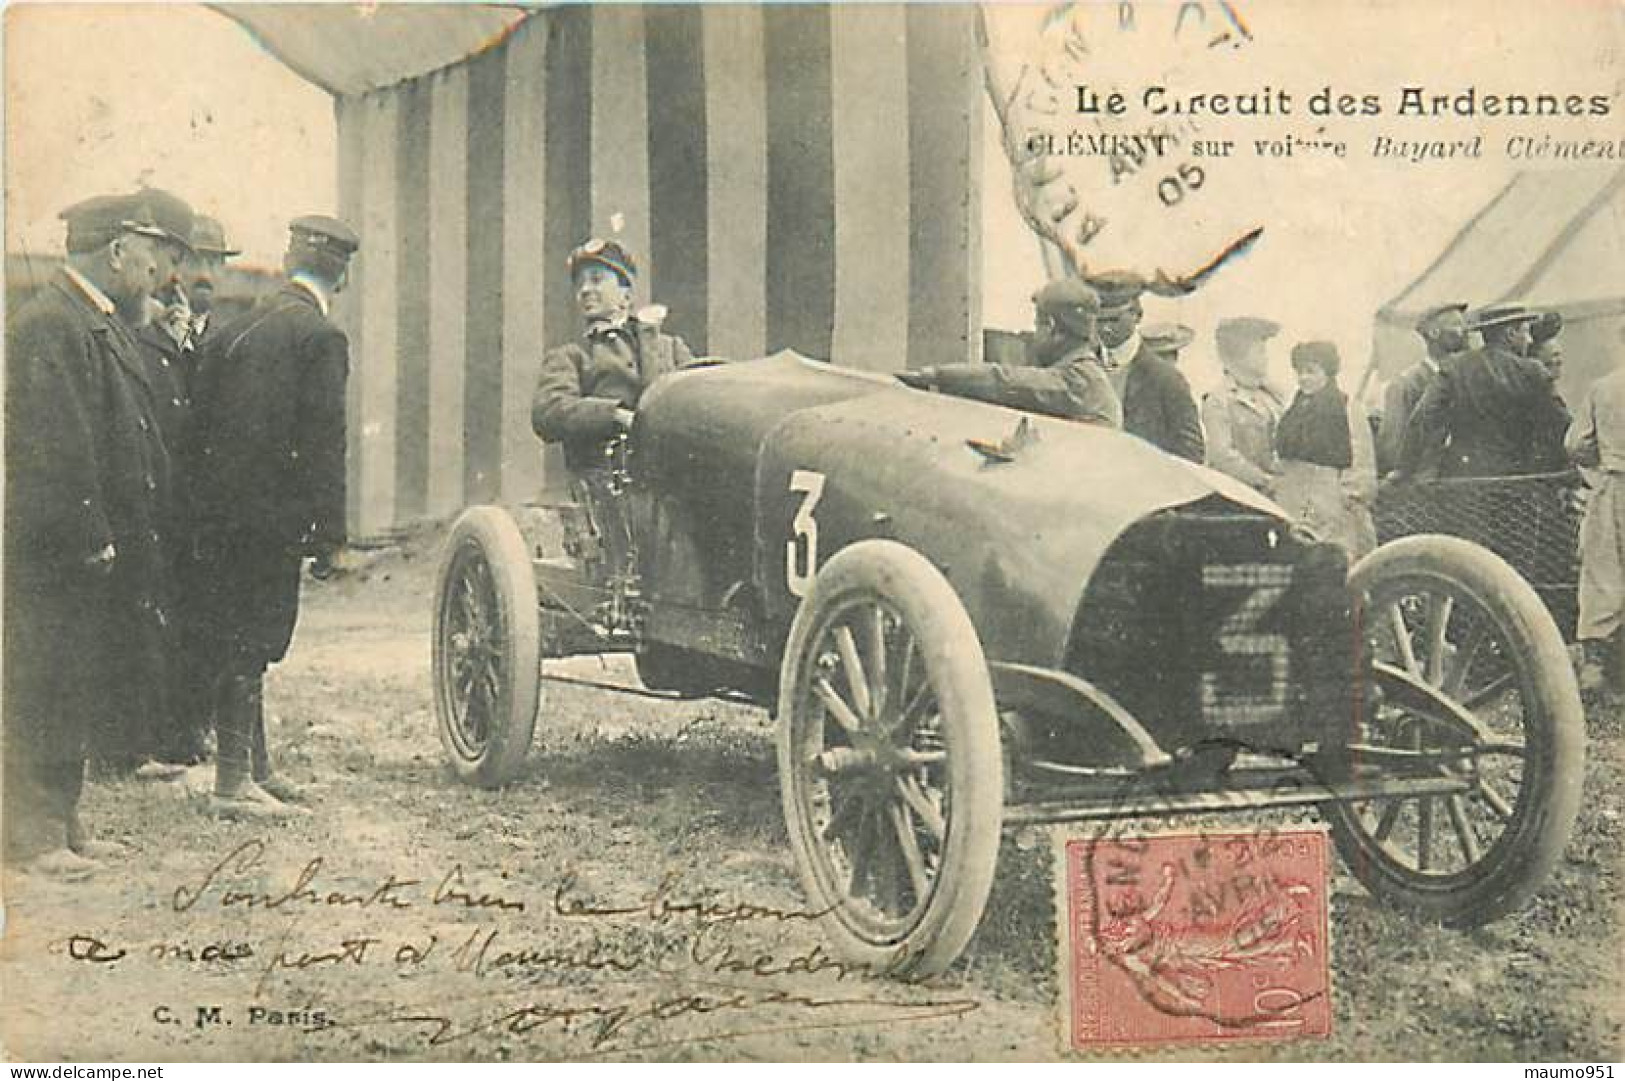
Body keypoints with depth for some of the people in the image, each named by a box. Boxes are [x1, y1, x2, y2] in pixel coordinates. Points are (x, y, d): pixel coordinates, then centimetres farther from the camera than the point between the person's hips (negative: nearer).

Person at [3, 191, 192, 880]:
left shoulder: (105, 326, 16)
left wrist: (127, 543, 17)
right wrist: (89, 541, -20)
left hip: (98, 552, 10)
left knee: (83, 691, 15)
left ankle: (61, 824, 24)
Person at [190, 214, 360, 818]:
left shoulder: (238, 328, 12)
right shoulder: (320, 337, -10)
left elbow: (199, 422, 13)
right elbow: (323, 441, -14)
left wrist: (202, 509, 17)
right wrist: (330, 533, -11)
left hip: (218, 513, 7)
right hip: (271, 516, -7)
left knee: (236, 640, 14)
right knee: (250, 641, -3)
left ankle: (255, 767, 25)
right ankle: (234, 782, 1)